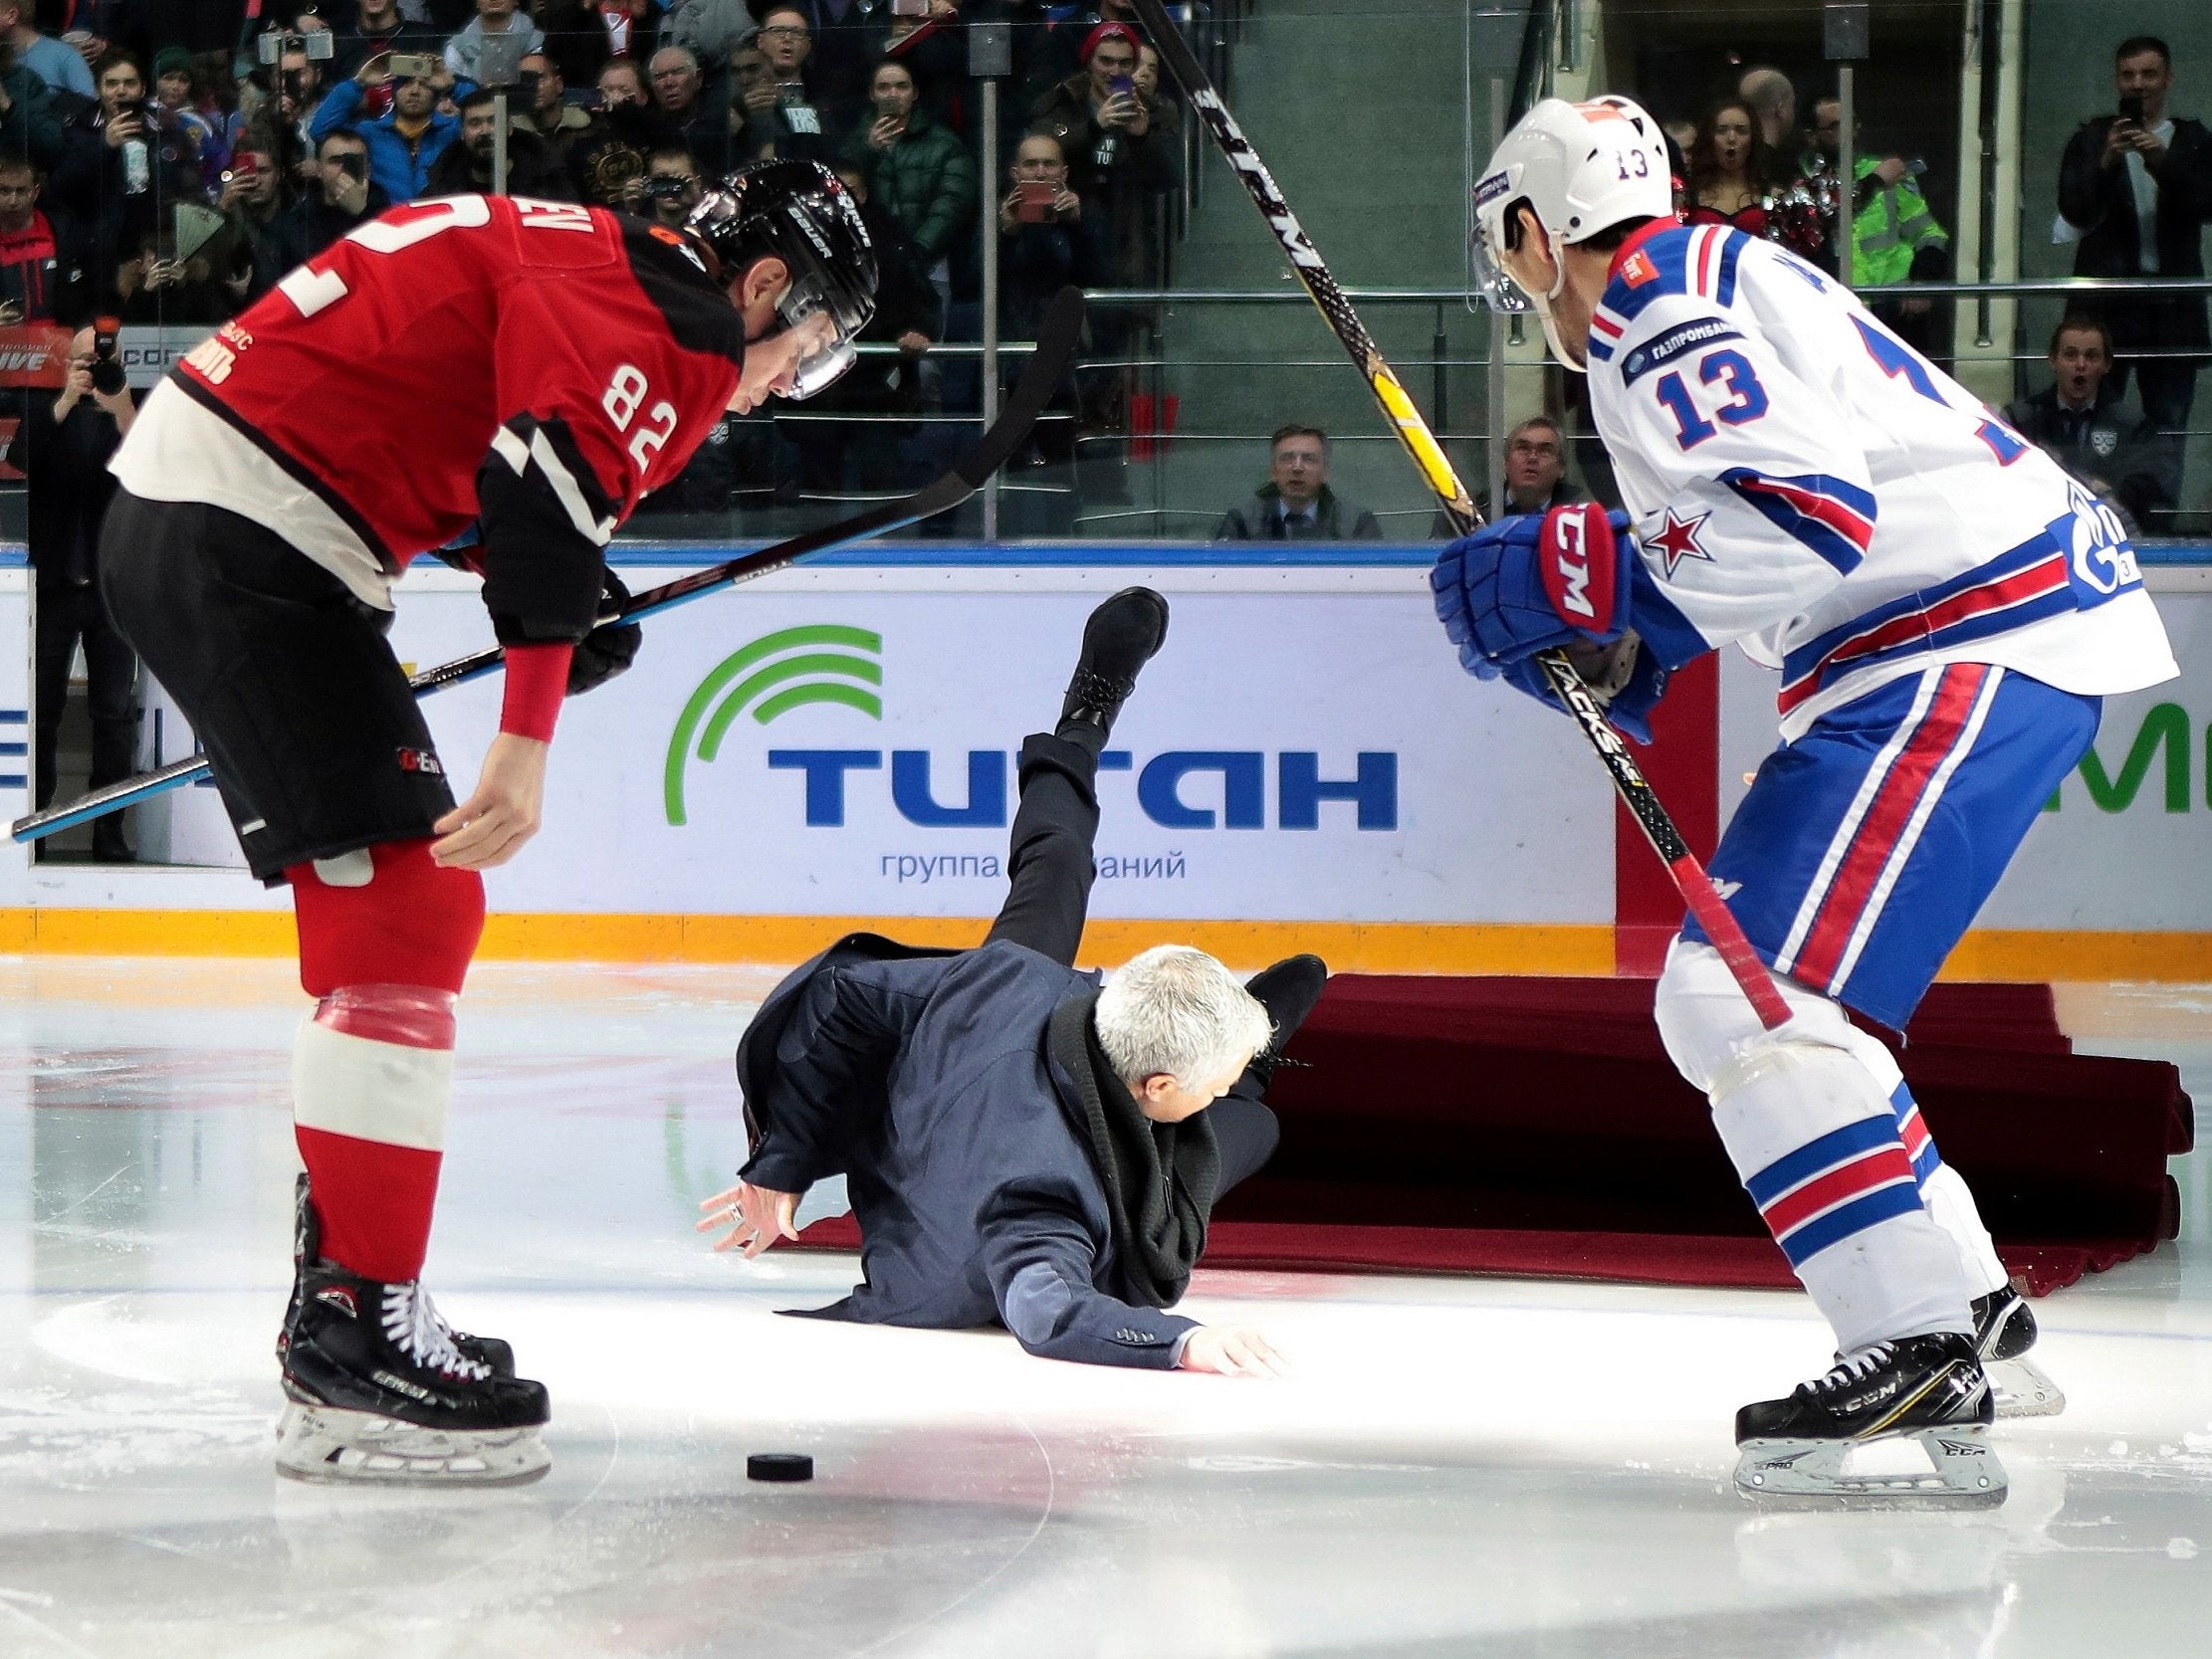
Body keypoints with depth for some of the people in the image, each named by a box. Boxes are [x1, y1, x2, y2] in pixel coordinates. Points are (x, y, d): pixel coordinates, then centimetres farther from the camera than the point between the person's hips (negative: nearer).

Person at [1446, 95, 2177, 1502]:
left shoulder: (1655, 302, -11)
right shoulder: (1714, 285, 22)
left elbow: (1812, 509, -23)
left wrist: (1595, 583, -16)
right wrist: (1625, 644, 16)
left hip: (1974, 649, -11)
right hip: (1998, 632, 11)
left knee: (1750, 997, -17)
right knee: (1736, 994, 18)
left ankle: (1926, 1354, -23)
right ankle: (1966, 1300, 25)